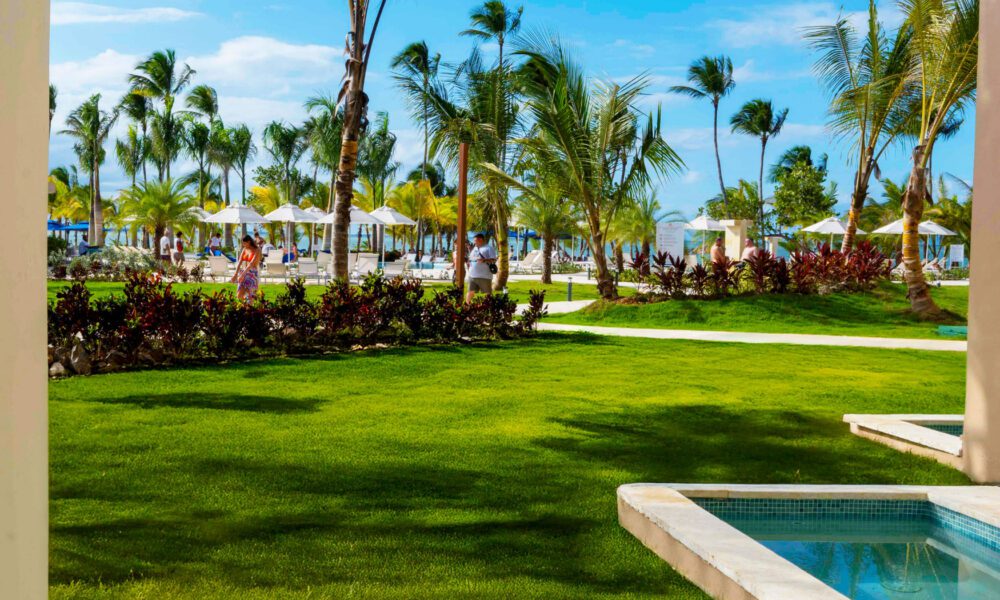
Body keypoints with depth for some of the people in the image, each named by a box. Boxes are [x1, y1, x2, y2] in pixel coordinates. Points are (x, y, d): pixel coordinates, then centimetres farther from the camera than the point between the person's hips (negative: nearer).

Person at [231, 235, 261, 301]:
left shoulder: (257, 250, -9)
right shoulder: (245, 249, 10)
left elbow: (252, 263, -20)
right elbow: (240, 262, 1)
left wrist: (243, 274, -29)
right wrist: (236, 274, -12)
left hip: (253, 274, -6)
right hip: (243, 273, 6)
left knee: (248, 297, -13)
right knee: (239, 296, -4)